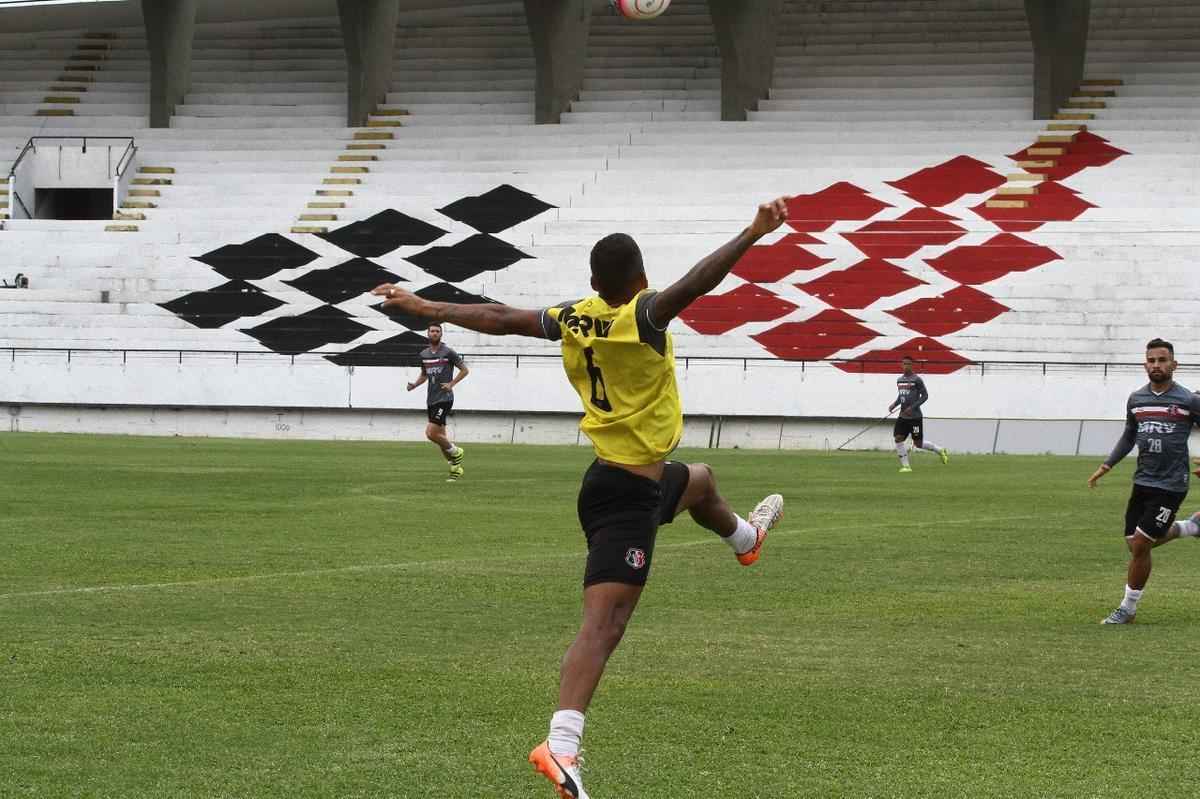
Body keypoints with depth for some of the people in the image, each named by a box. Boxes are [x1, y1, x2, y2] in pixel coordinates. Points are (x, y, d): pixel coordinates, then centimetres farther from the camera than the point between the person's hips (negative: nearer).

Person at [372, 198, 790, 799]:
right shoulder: (643, 317, -22)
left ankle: (743, 536, 72)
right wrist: (754, 234, -41)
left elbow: (501, 318, 1)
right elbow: (695, 283, -38)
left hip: (611, 474, 9)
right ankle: (560, 746, -25)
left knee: (698, 480, 40)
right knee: (602, 623, -16)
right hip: (630, 496, -9)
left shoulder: (573, 318, -1)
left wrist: (424, 308, 10)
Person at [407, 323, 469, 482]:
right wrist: (414, 384, 5)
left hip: (444, 398, -6)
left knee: (431, 433, -17)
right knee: (440, 436, 9)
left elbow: (465, 370, 0)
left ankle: (455, 452, 7)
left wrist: (451, 384, -12)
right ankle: (455, 468, 21)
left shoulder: (448, 352, -6)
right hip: (431, 399, 6)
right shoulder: (424, 354, 11)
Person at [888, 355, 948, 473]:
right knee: (898, 438, -6)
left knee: (918, 444, -1)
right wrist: (894, 404, 4)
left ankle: (940, 450, 23)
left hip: (915, 416, -6)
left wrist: (912, 407, -18)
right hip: (903, 416, 6)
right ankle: (905, 466, 2)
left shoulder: (917, 379, -9)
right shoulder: (899, 380, 11)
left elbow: (925, 395, -9)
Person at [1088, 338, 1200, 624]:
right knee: (1135, 544, 10)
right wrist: (1105, 467, 16)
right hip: (1142, 482, 6)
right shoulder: (1136, 399, 7)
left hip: (1170, 485, -6)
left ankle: (1128, 609, 8)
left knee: (1140, 545, -8)